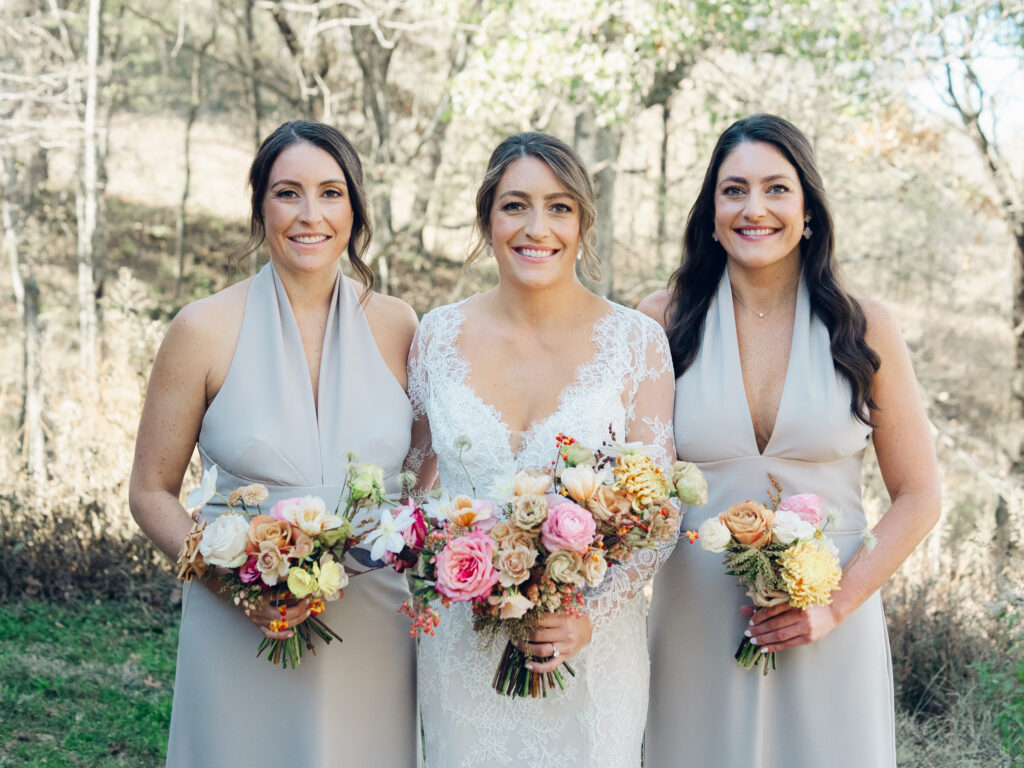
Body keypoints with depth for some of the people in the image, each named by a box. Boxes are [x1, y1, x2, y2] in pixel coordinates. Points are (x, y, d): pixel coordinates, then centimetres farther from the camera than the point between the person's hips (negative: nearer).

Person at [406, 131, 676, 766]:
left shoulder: (636, 341, -6)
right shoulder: (439, 336, 0)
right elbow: (420, 483, 9)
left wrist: (589, 617, -17)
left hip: (593, 648, -1)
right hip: (462, 649, 2)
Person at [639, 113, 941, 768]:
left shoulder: (865, 328, -2)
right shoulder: (664, 322, -1)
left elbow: (918, 498, 0)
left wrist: (836, 604, -9)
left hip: (830, 632, 0)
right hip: (696, 630, 0)